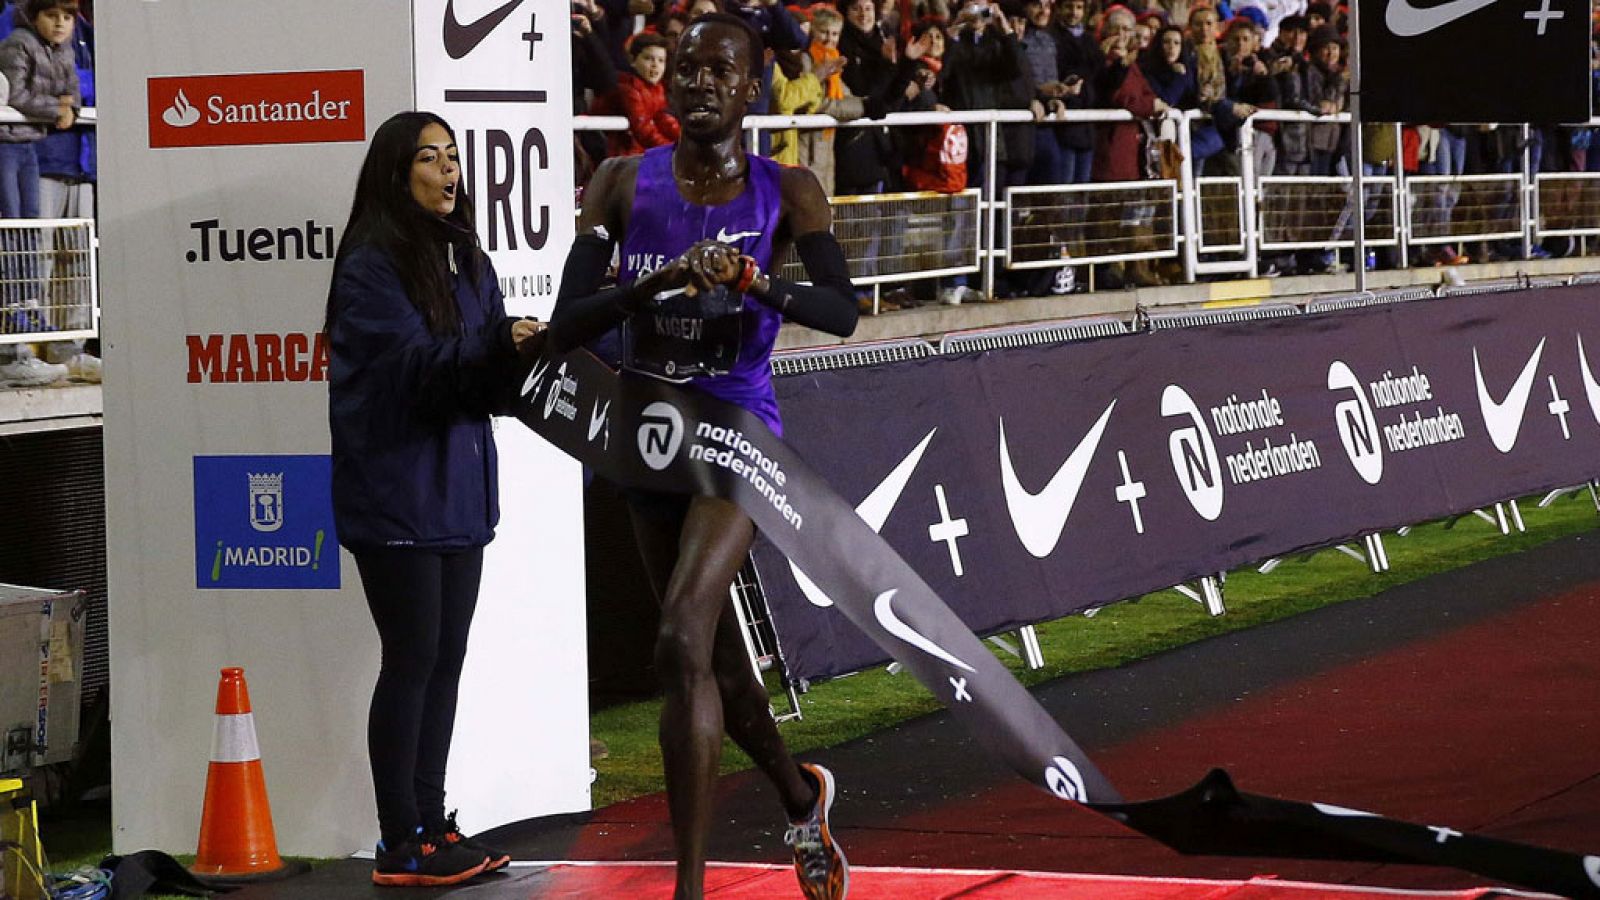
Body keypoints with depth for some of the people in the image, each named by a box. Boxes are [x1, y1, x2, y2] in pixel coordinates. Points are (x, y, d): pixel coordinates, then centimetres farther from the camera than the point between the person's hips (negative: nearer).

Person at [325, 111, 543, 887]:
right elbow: (417, 365, -19)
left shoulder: (467, 261, 14)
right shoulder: (371, 267, -10)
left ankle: (431, 825, 19)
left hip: (458, 487, 8)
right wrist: (498, 349, -31)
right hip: (397, 494, -8)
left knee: (445, 658, 11)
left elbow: (488, 375, 9)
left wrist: (522, 349, -11)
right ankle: (400, 846, 1)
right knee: (413, 661, -5)